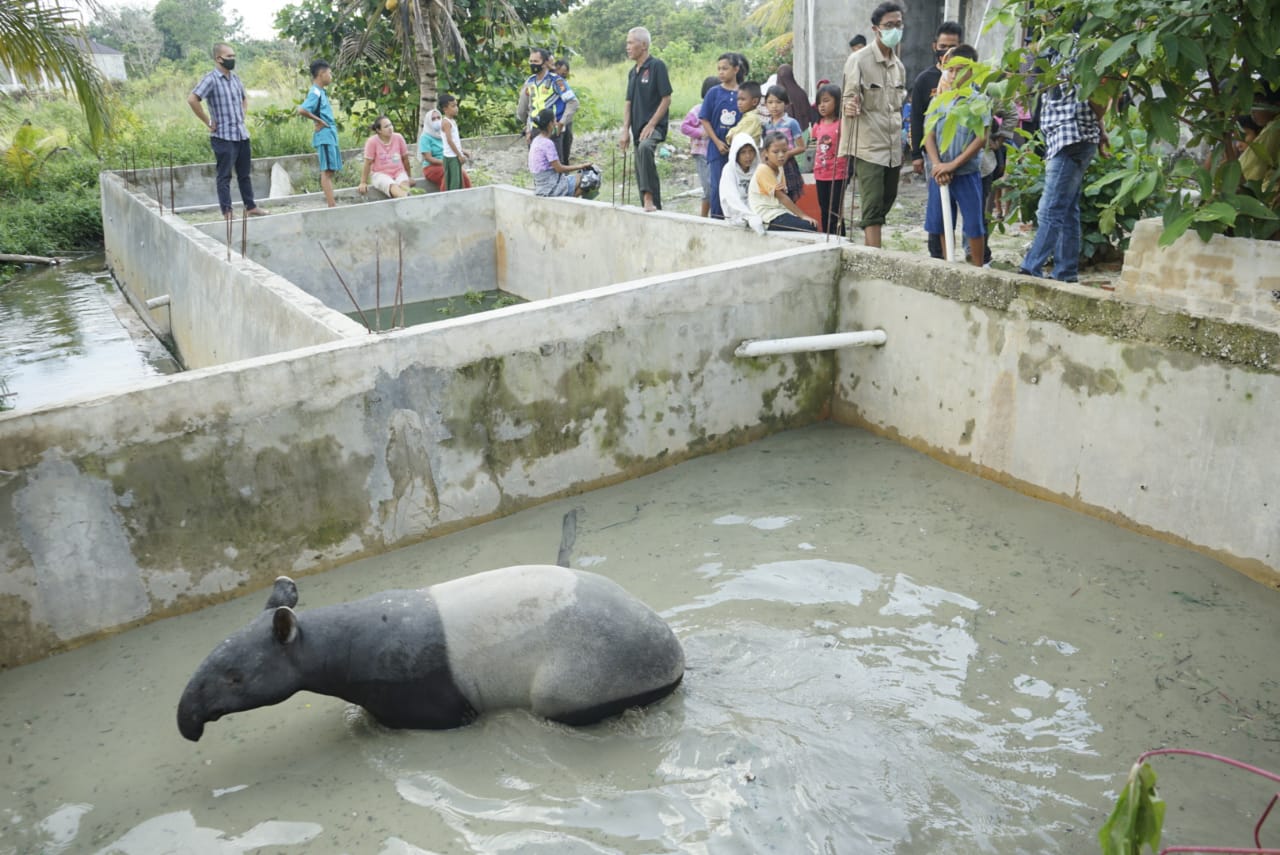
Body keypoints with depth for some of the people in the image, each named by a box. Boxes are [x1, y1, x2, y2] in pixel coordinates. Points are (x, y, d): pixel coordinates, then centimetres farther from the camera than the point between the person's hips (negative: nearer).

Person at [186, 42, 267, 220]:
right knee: (224, 176, 0)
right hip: (223, 137, -7)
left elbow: (245, 97, 31)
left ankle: (250, 207, 24)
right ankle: (227, 212, 4)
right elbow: (192, 99, -21)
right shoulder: (211, 79, -12)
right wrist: (208, 122, -17)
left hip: (242, 134, 7)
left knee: (244, 173, 14)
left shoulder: (235, 78, 11)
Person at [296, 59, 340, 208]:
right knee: (327, 170, -10)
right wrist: (318, 121, -15)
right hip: (324, 136, -9)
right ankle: (332, 205, -11)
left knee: (331, 170, 12)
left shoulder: (321, 91, 15)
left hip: (330, 135, 9)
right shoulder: (315, 92, -13)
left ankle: (330, 201, 18)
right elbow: (301, 110, -24)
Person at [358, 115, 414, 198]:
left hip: (399, 172, 3)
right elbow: (368, 163, -5)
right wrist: (363, 183, -4)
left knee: (404, 186, -33)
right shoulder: (372, 141, -9)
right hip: (381, 174, -3)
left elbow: (405, 158, 8)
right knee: (393, 187, -37)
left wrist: (410, 177, 14)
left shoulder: (398, 138, -2)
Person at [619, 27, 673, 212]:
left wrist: (650, 125, -17)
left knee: (645, 148, -38)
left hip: (654, 126, -9)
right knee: (641, 172, 9)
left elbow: (666, 99, -11)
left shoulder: (657, 66, -7)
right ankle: (654, 207, 20)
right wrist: (625, 131, 6)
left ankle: (649, 198, -37)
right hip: (638, 128, 9)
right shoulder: (633, 72, 16)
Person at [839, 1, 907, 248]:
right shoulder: (859, 60, -6)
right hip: (868, 147, -7)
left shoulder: (899, 66, 14)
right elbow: (849, 98, -13)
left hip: (893, 148, 7)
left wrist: (901, 146, 19)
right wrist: (849, 107, -37)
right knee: (873, 206, -12)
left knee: (885, 203, 11)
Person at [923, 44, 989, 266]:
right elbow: (929, 136, 4)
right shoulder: (938, 101, 7)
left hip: (967, 173, -4)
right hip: (939, 173, 4)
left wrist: (953, 165, -16)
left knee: (973, 223, 1)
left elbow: (981, 139, -10)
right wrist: (937, 165, -12)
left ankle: (977, 269, 11)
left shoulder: (978, 101, -4)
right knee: (941, 223, 10)